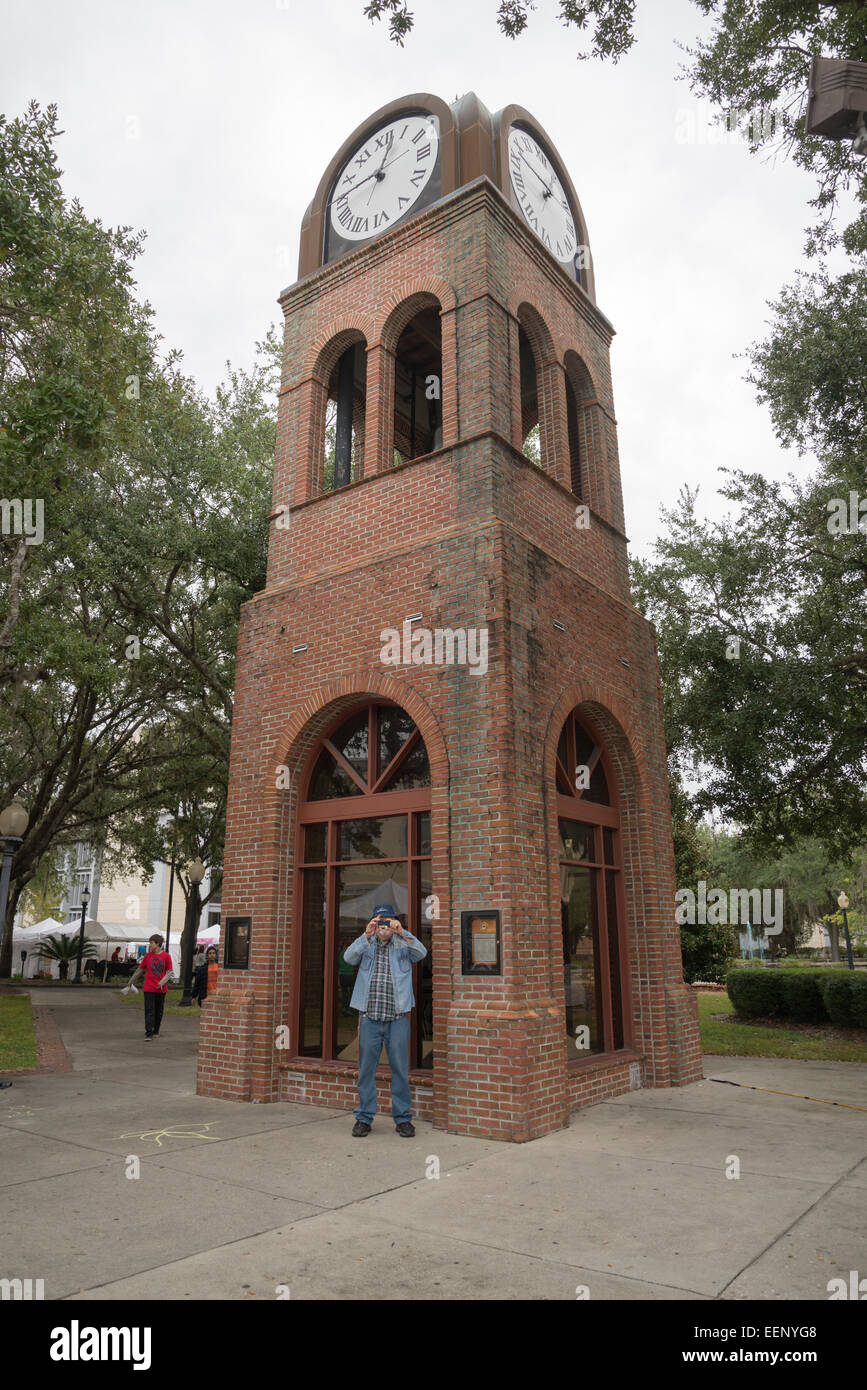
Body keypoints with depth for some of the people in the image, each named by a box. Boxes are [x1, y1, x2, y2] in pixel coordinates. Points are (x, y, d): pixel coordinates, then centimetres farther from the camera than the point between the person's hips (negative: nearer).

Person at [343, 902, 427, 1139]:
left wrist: (402, 933, -27)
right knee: (366, 1068, 7)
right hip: (370, 1017, 1)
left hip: (398, 1018, -1)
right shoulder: (366, 946, 8)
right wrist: (366, 935, -25)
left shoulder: (404, 945, 5)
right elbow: (349, 957, -11)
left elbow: (422, 953, -14)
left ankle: (402, 1117, 17)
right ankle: (364, 1117, 19)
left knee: (400, 1068, 4)